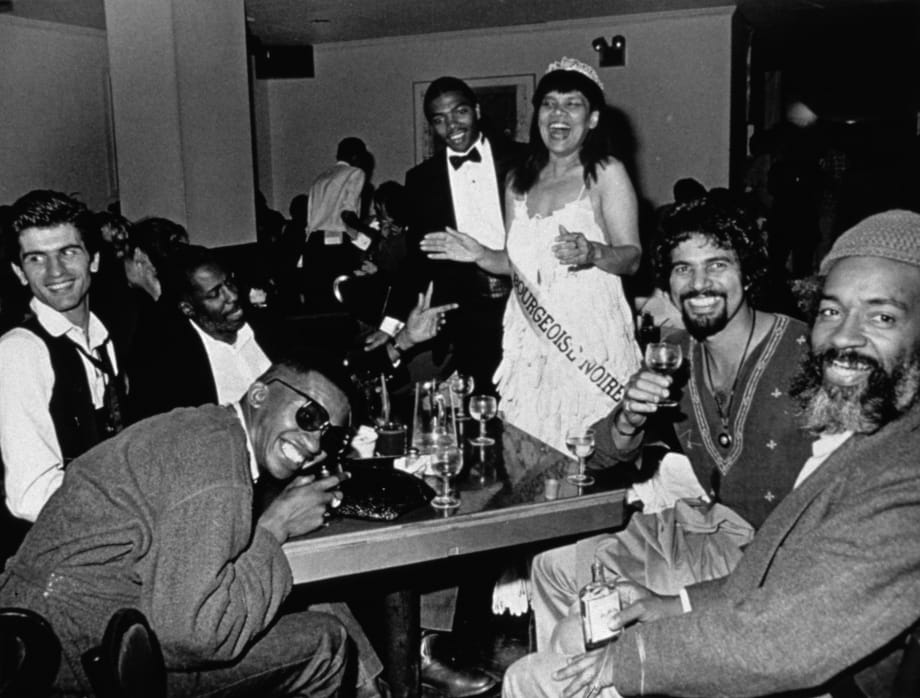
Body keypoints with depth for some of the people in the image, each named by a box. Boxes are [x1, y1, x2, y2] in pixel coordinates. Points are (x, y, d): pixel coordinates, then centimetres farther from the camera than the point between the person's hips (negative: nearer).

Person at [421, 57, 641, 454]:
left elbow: (632, 257, -6)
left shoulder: (606, 174, 0)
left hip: (589, 335, -4)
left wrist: (592, 252, -24)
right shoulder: (518, 183, 13)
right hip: (530, 341, 4)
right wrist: (480, 255, 2)